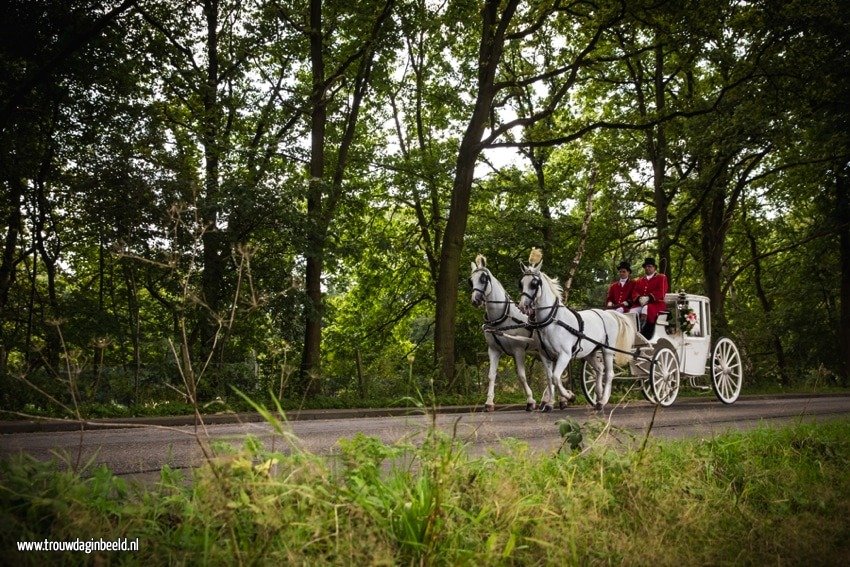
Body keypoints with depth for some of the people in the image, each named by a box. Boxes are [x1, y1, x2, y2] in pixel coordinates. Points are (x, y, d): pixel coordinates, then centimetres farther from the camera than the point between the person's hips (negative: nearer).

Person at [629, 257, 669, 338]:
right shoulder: (640, 280, 24)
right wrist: (639, 298, -10)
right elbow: (634, 292, 14)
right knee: (632, 311, -28)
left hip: (656, 303, -4)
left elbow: (661, 292, -5)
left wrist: (648, 298, -18)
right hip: (641, 304, 4)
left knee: (646, 308, -39)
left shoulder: (661, 278, 10)